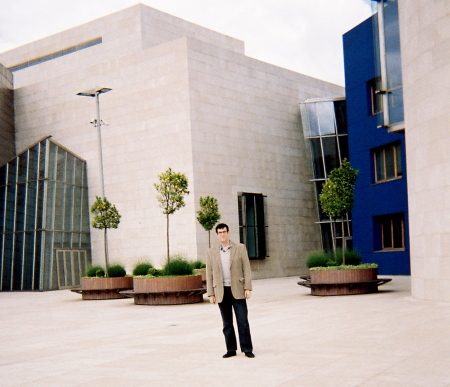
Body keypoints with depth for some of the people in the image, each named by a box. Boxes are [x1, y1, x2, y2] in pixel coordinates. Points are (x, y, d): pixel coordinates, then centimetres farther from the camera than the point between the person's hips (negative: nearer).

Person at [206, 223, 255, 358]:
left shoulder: (240, 248, 4)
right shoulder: (211, 252, 8)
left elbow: (247, 269, 2)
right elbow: (209, 274, 8)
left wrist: (248, 288, -6)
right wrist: (211, 294, 3)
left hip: (237, 290, -2)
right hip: (221, 292, 2)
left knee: (243, 321, -3)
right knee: (227, 323, 7)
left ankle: (247, 349, 5)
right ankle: (231, 349, 16)